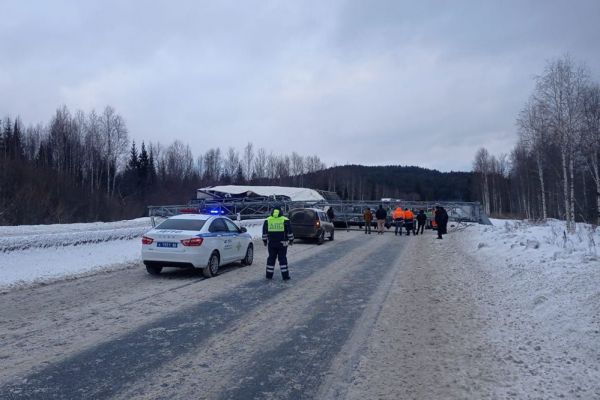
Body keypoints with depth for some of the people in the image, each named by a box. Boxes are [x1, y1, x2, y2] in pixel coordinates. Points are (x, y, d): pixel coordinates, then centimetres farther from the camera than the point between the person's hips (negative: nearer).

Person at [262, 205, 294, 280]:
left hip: (271, 243, 2)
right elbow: (290, 232, -1)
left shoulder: (267, 220, 3)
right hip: (282, 243, -2)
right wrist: (291, 240, 10)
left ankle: (269, 275, 15)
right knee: (283, 259, 4)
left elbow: (264, 232, 7)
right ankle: (285, 276, 4)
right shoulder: (285, 220, -2)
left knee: (271, 258, 11)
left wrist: (264, 241, 16)